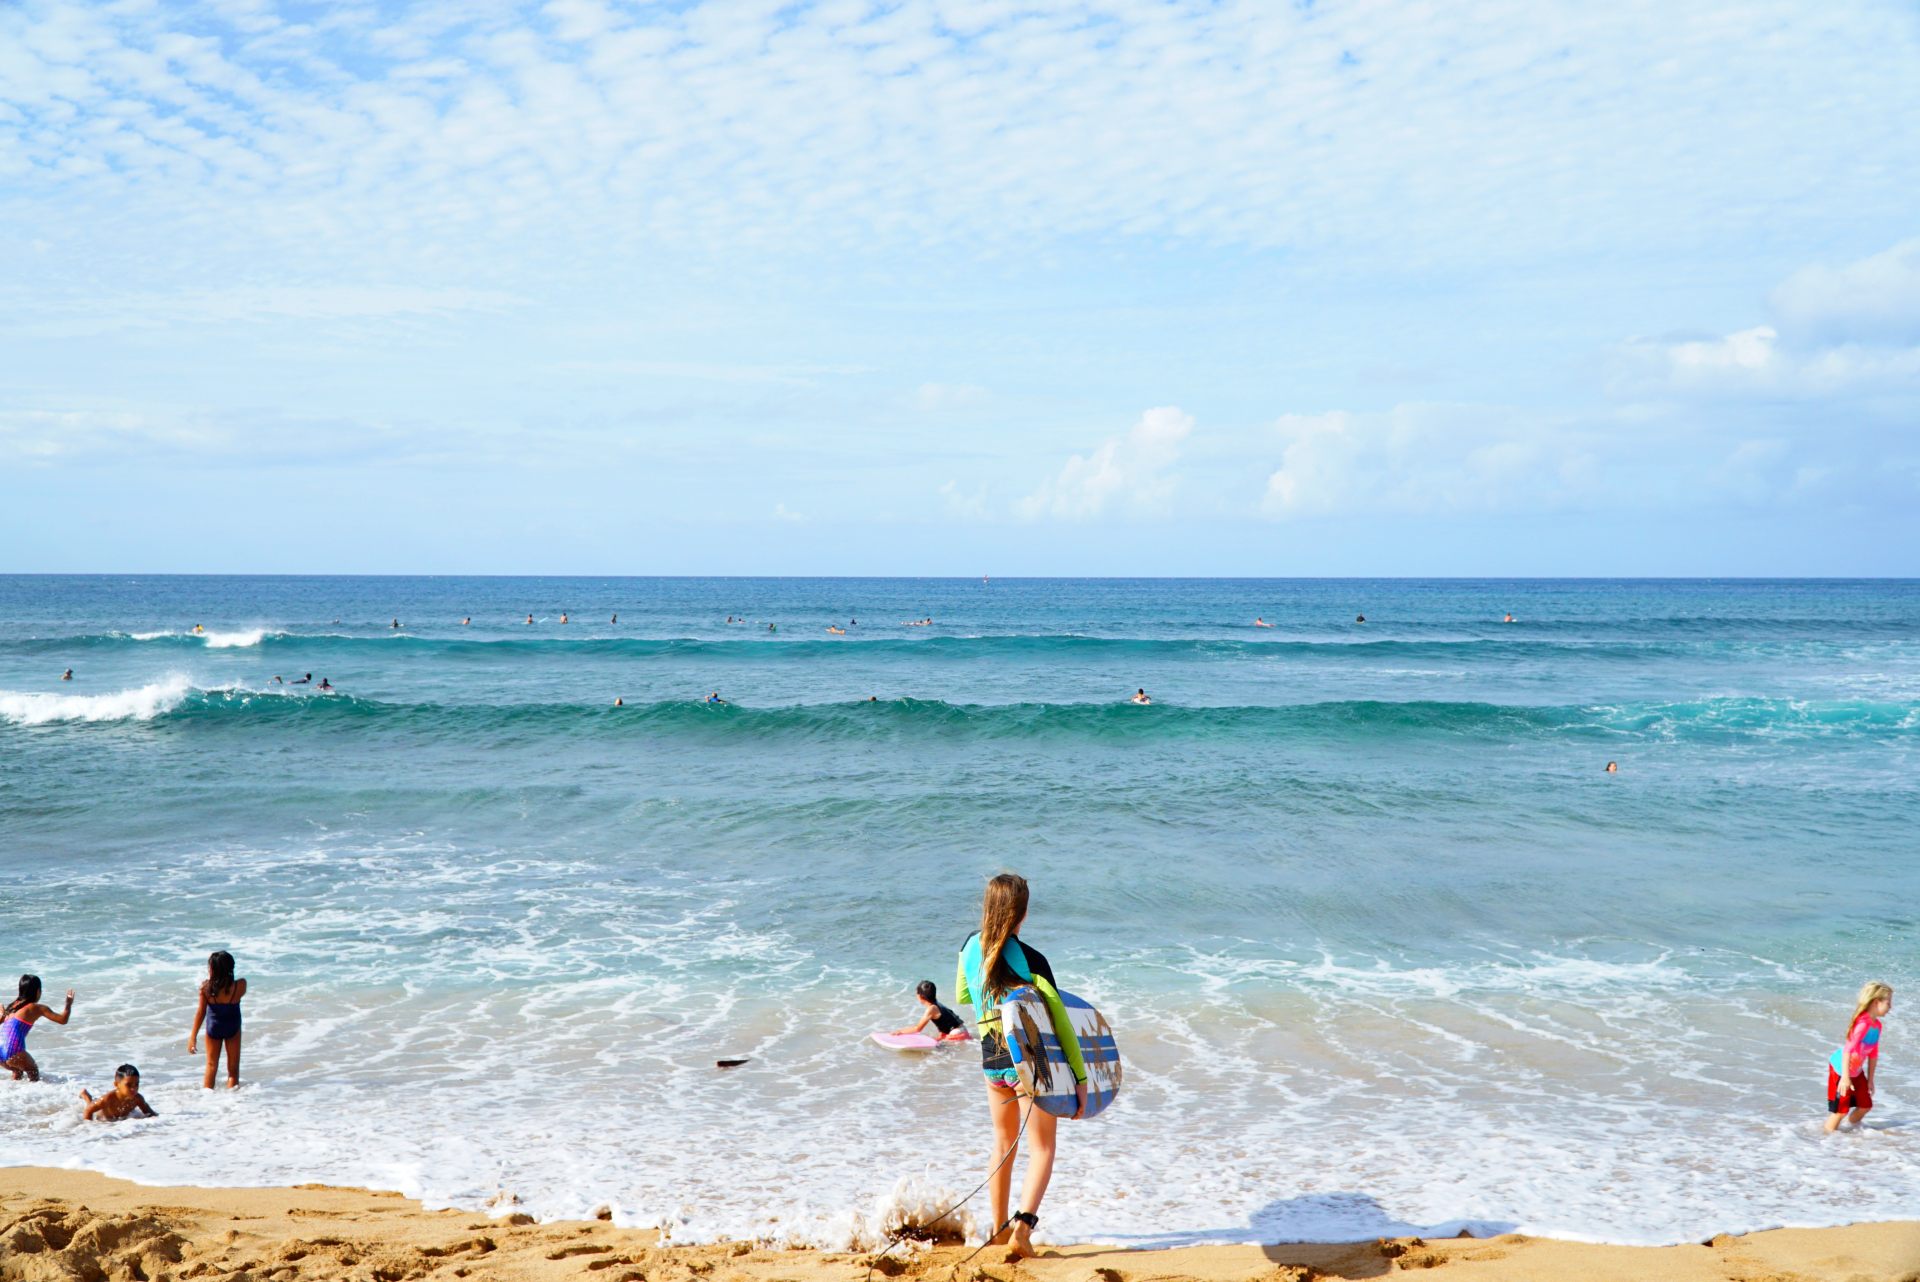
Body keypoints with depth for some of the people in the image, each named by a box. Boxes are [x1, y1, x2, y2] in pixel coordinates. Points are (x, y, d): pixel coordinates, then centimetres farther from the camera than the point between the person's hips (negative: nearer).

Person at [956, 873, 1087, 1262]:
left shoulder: (970, 947, -1)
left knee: (1004, 1143, 23)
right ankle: (1023, 1224, -14)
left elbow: (962, 996, 17)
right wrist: (1080, 1078, -12)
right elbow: (1060, 1021, -15)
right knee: (1041, 1147, 6)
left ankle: (999, 1228, 31)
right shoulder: (1030, 959, -17)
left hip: (992, 1063, 5)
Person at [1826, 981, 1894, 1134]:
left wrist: (1870, 1079, 18)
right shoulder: (1863, 1023, -27)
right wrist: (1845, 1077, -33)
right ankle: (1829, 1135, 9)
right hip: (1840, 1068, -9)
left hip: (1856, 1070, 9)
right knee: (1841, 1109, -5)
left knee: (1865, 1105, 16)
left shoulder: (1877, 1025, 3)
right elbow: (1848, 1049, -31)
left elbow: (1873, 1054, 13)